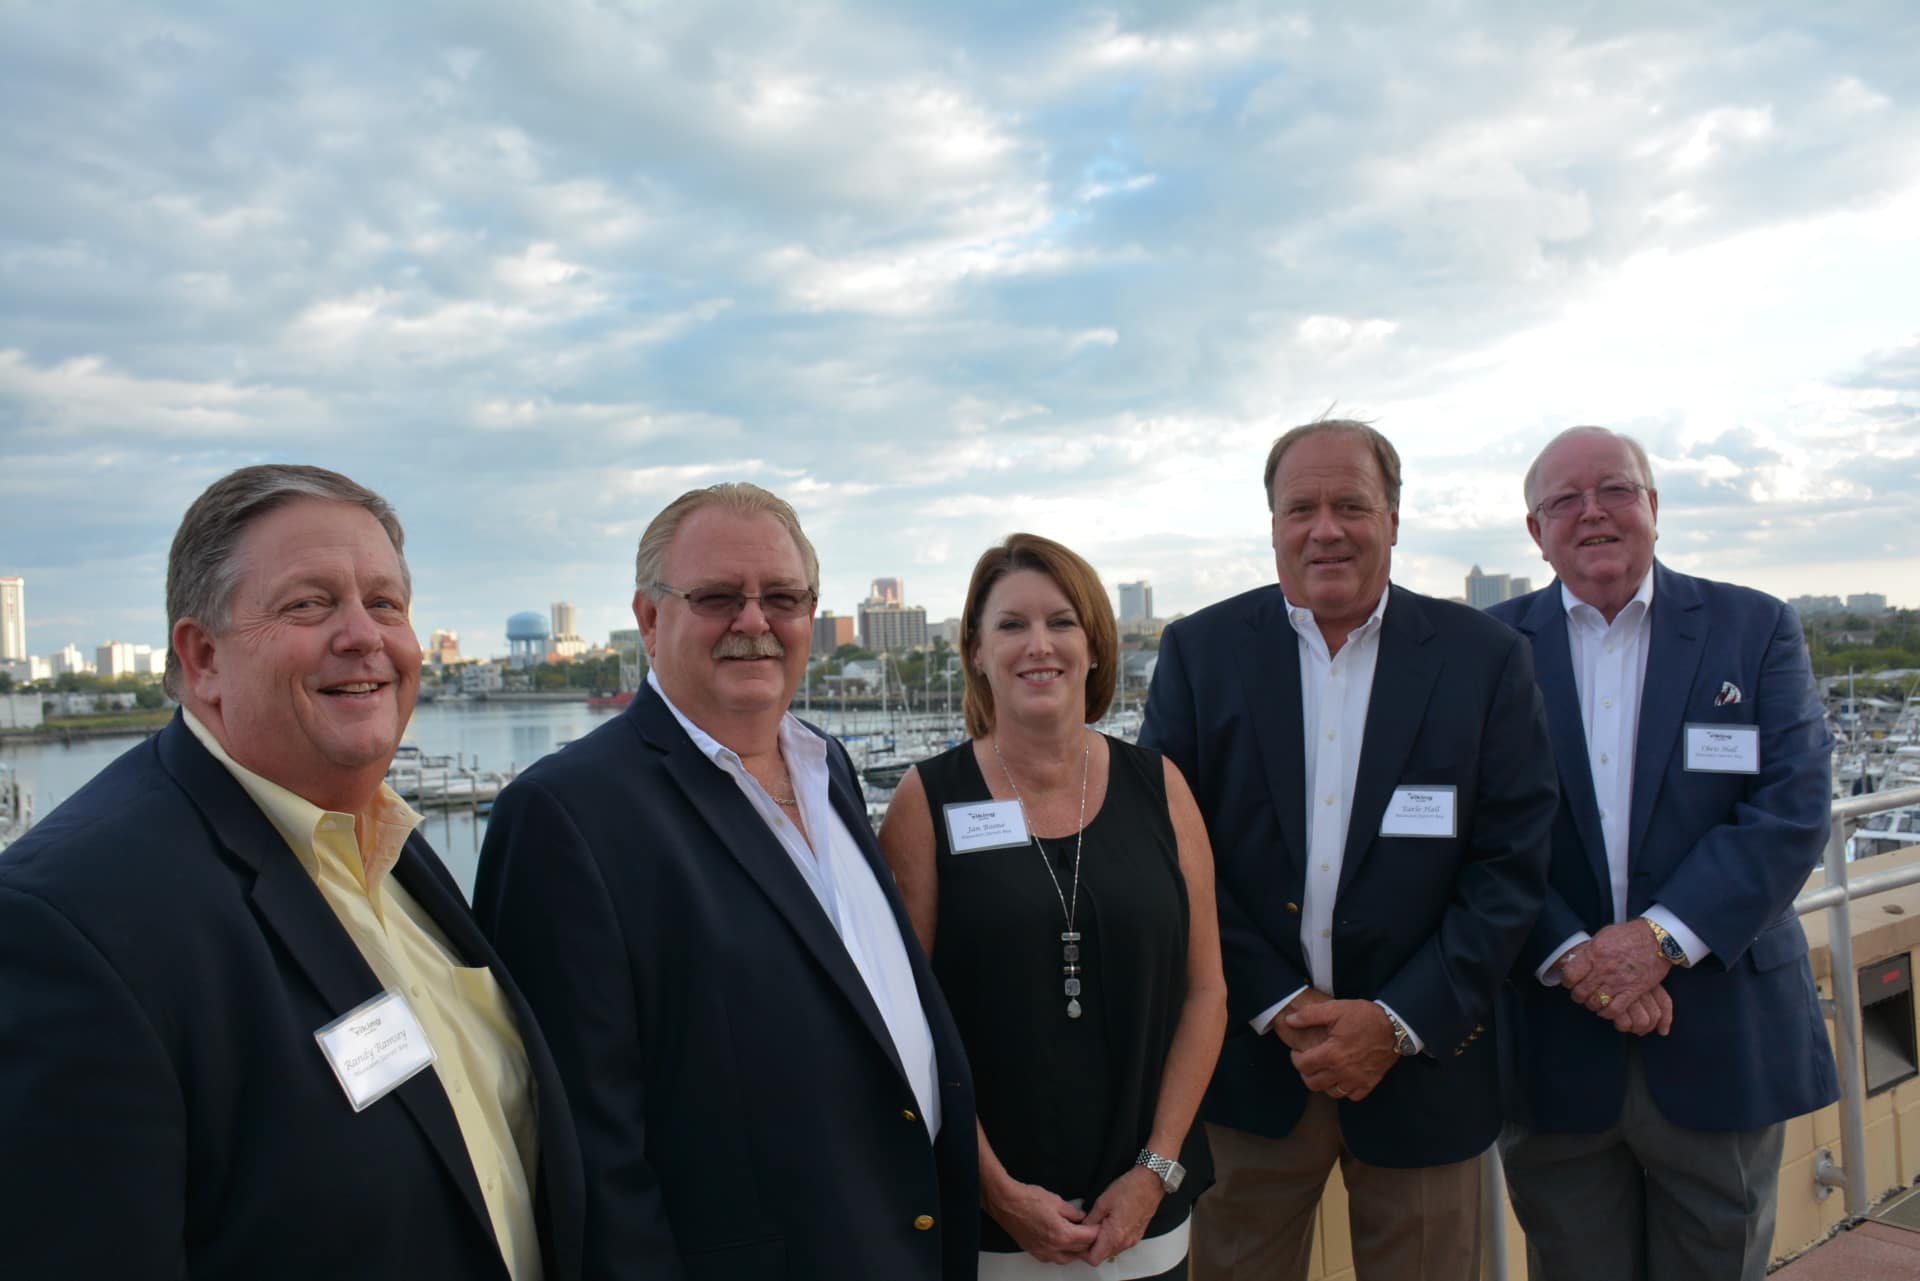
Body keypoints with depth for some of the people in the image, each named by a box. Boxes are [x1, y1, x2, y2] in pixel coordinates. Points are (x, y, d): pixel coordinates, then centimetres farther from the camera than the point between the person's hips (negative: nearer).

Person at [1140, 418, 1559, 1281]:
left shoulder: (1484, 658, -2)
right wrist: (1280, 1004, -10)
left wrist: (1400, 1022, -12)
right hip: (1248, 1055, 0)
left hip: (1423, 1058, 0)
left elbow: (1512, 862, -5)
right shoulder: (1199, 651, -1)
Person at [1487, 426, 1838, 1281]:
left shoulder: (1756, 630, 2)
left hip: (1723, 1042, 1)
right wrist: (1567, 955, -17)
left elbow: (1790, 811, -8)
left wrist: (1663, 936, -18)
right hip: (1554, 1043, 0)